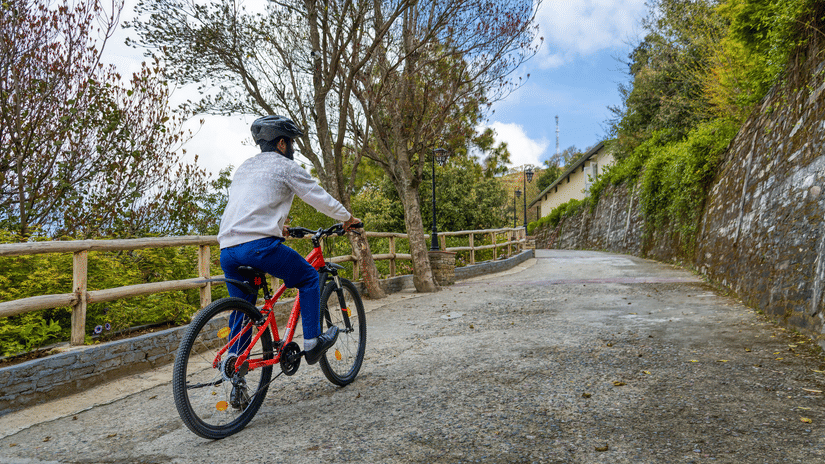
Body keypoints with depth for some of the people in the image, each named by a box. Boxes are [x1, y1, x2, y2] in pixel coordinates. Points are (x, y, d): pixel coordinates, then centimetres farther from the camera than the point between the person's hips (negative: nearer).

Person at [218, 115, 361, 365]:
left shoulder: (243, 167, 25)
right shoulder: (286, 166, 4)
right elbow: (321, 199, 6)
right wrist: (348, 218, 21)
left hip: (227, 248, 7)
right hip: (258, 244, -7)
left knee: (241, 309, 19)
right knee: (309, 279, 11)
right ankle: (312, 343, 12)